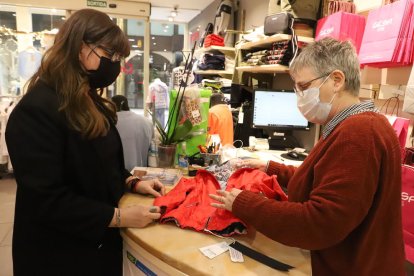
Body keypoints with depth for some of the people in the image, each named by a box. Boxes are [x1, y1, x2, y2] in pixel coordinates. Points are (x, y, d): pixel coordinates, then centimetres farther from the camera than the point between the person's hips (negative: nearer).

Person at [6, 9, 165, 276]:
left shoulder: (89, 101, 6)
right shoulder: (36, 109, -24)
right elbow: (45, 200, -26)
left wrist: (132, 183, -1)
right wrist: (119, 217, -24)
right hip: (59, 254, -8)